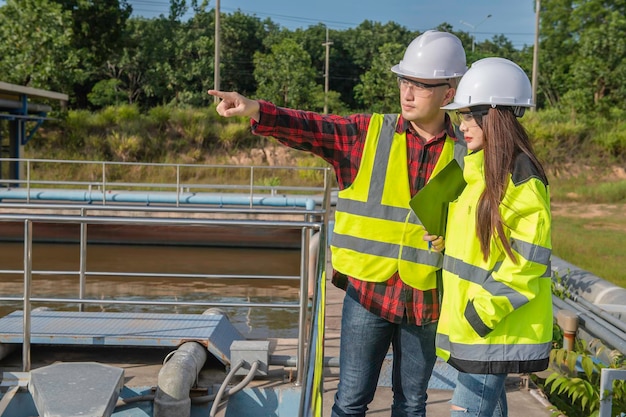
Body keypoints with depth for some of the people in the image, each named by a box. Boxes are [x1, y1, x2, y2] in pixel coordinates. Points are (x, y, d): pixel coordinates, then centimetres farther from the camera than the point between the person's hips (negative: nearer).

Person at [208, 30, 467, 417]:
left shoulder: (464, 152, -1)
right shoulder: (369, 133, -2)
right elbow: (310, 128, -16)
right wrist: (254, 109, -30)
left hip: (426, 299, 1)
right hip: (368, 291, -1)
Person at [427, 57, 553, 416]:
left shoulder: (522, 181, -18)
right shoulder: (480, 171, 10)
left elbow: (526, 262, -20)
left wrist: (481, 313, -20)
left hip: (497, 325, -9)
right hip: (473, 322, 9)